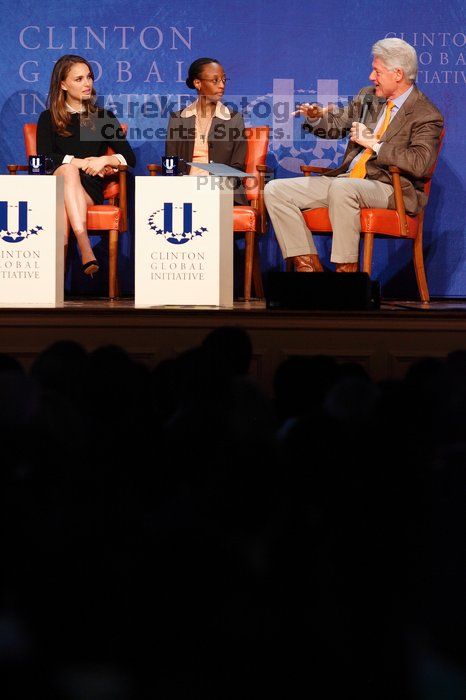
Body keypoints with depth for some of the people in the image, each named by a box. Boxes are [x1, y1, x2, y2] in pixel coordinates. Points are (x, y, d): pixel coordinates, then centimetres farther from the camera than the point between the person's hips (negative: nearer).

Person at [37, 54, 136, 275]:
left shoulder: (103, 117, 19)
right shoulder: (49, 119, 16)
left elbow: (129, 157, 10)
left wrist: (104, 160, -11)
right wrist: (81, 162, -10)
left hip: (90, 189, 1)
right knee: (68, 169, -37)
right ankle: (85, 249, -56)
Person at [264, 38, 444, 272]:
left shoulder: (426, 116, -8)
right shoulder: (368, 97, 14)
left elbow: (420, 164, -22)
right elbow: (337, 125, 25)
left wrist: (373, 143, -18)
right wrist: (317, 118, 1)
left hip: (391, 188, -8)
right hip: (346, 179, 8)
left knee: (342, 188, -41)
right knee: (275, 191, -6)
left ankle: (346, 269, -31)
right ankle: (308, 266, -10)